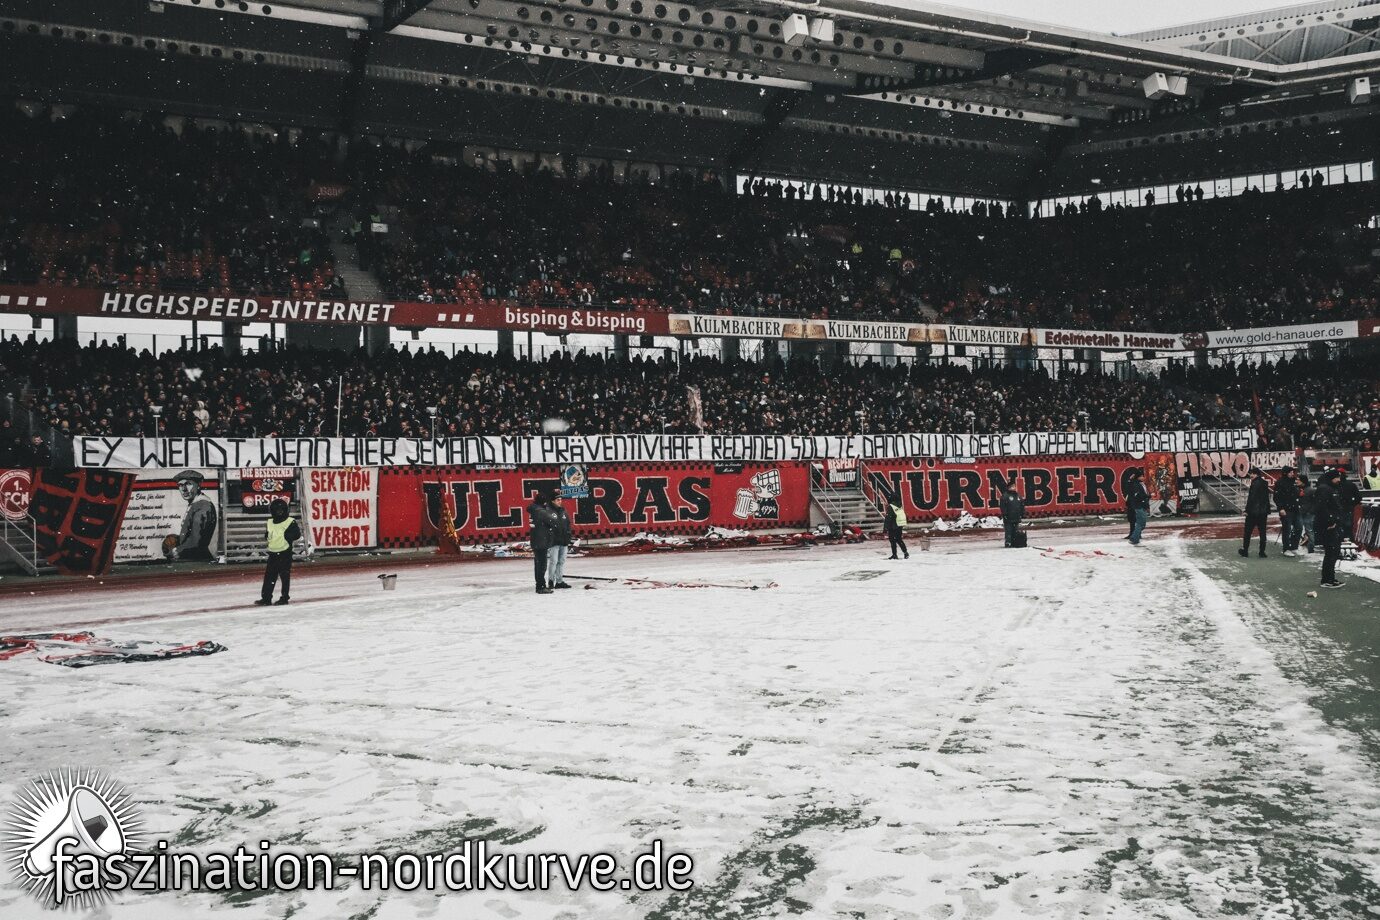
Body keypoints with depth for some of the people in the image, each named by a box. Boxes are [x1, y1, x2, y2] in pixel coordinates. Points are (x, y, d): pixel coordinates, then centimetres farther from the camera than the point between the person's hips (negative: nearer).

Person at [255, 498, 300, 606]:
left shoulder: (290, 522, -5)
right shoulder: (270, 523, 12)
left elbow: (297, 534, -9)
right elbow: (268, 536, 22)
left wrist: (289, 536, -21)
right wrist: (267, 534, 2)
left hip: (285, 553, -5)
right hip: (273, 553, 5)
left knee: (285, 576, 1)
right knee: (269, 576, 6)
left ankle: (285, 598, 10)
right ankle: (266, 598, 11)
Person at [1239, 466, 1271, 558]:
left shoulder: (1255, 483, -15)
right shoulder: (1265, 484, 9)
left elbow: (1251, 498, -17)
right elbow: (1267, 499, 15)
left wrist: (1247, 510, -13)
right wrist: (1267, 511, 20)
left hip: (1253, 512, -7)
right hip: (1263, 512, 7)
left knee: (1248, 532, 5)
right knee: (1262, 532, 7)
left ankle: (1245, 550, 9)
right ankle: (1262, 552, 7)